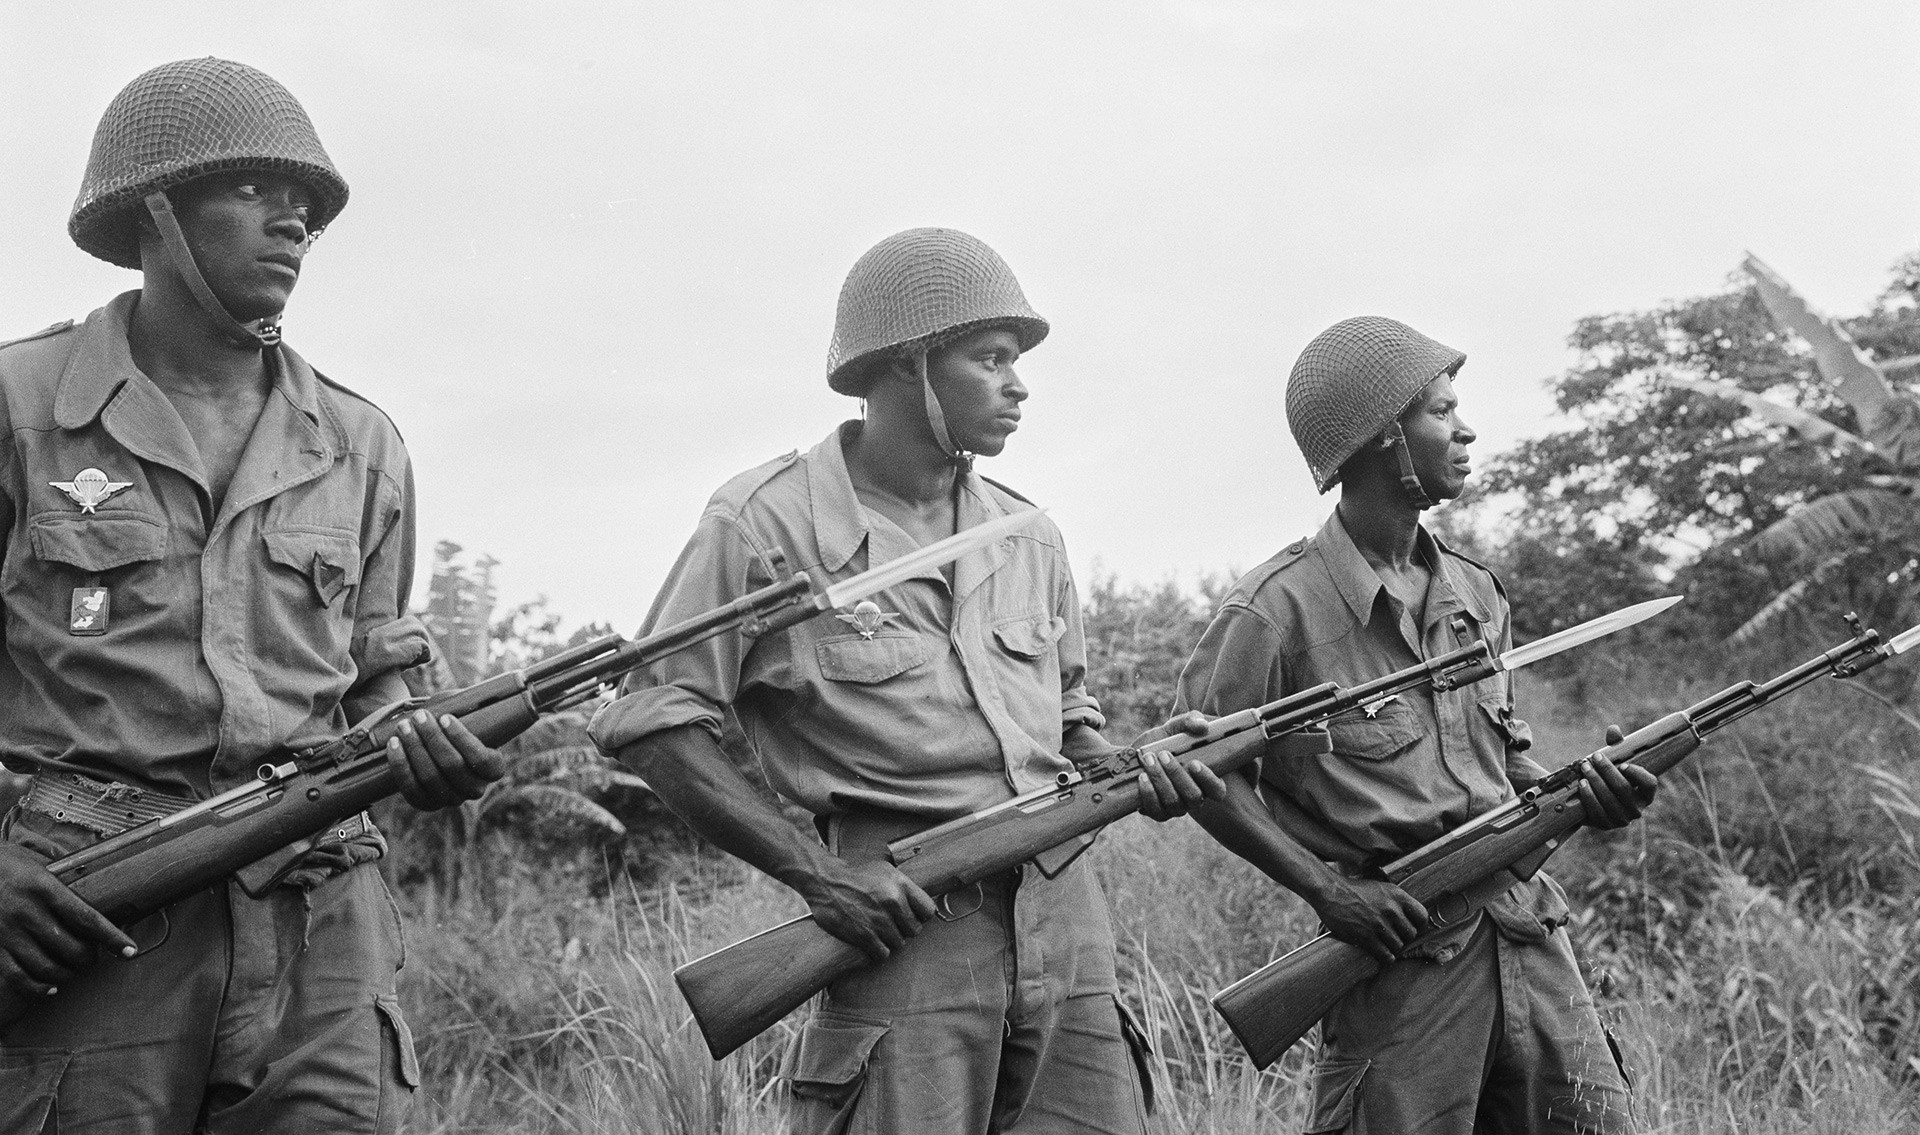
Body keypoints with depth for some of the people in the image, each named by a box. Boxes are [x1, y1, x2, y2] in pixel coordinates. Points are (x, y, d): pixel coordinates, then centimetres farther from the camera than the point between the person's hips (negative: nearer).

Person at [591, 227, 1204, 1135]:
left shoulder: (1029, 538, 16)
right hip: (906, 919, -6)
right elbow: (651, 722, -7)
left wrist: (1128, 775, 4)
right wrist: (817, 873, -13)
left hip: (1064, 913, 6)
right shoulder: (769, 523, -4)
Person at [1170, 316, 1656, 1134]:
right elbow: (1202, 770, -6)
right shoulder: (1279, 608, -9)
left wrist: (1577, 791, 1)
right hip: (1400, 954, -6)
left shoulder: (1475, 594, 13)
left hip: (1527, 933, 6)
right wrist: (1326, 887, -13)